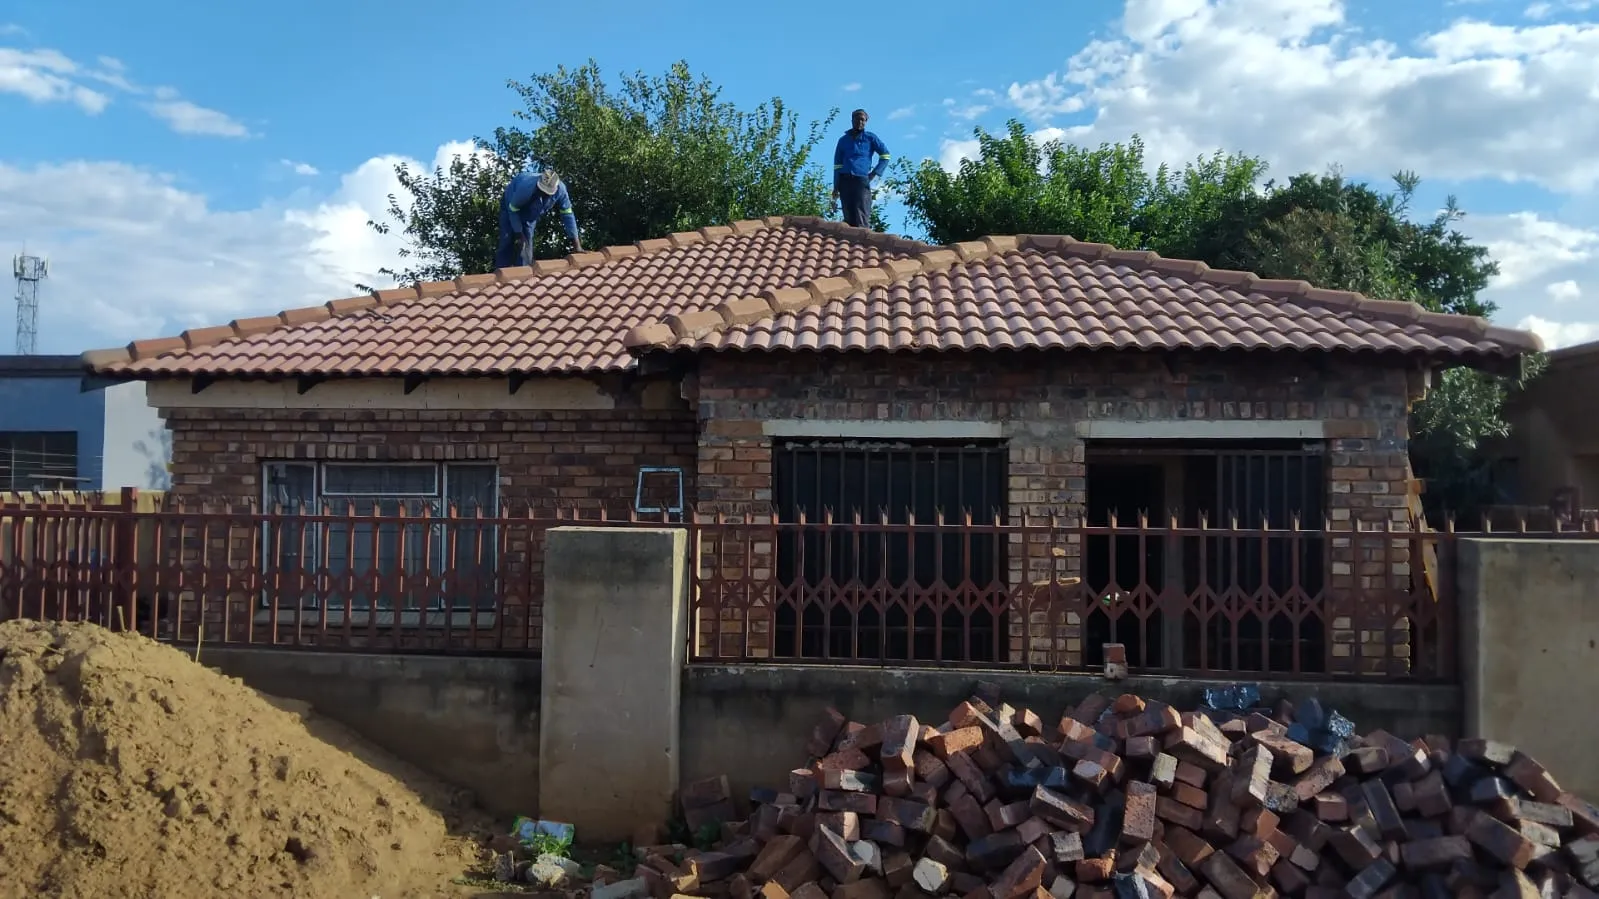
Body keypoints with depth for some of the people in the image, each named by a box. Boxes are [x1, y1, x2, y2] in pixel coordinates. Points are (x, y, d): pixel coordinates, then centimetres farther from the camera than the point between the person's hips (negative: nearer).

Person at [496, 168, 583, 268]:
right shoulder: (526, 188, -44)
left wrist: (576, 244, -26)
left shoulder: (560, 189, -34)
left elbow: (567, 215, -25)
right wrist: (519, 234, -22)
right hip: (511, 206, -4)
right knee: (507, 243, -12)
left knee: (526, 246, -3)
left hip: (531, 213, 4)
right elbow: (513, 210, -27)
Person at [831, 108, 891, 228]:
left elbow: (885, 155, 10)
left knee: (862, 220, -14)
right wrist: (836, 188, 6)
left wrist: (875, 173, -1)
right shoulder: (843, 140, 16)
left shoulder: (870, 138, 10)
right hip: (844, 181, 3)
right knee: (849, 218, 0)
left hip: (862, 180, -3)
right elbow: (837, 165, 14)